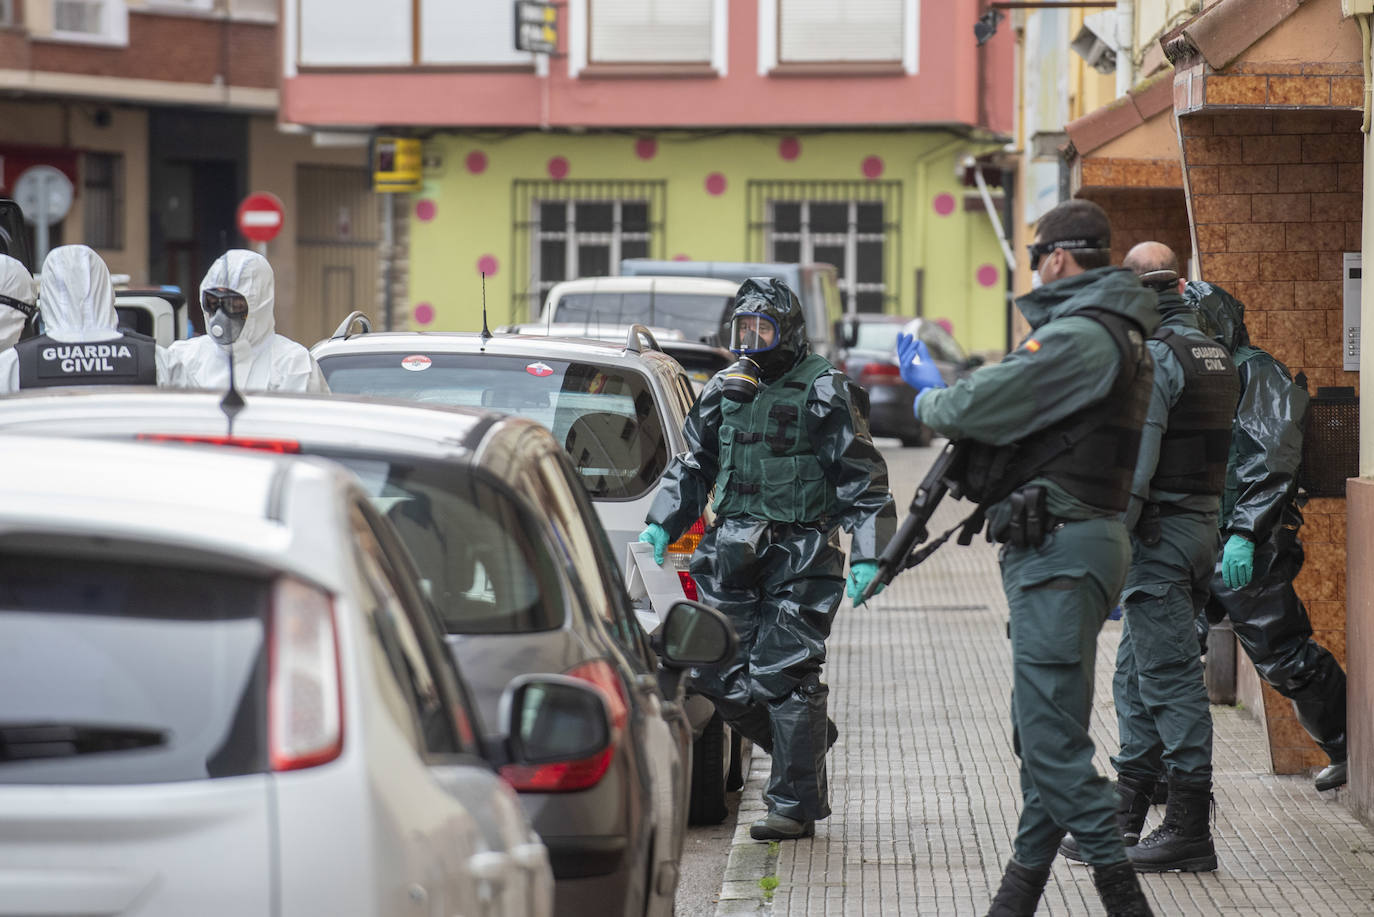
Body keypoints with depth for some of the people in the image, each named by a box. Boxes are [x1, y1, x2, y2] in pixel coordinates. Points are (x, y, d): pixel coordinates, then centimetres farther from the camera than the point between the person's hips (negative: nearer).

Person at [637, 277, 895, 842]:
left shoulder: (824, 391, -3)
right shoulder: (722, 391, 13)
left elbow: (863, 480, -3)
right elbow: (692, 466, 24)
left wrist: (868, 556, -10)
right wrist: (661, 525, 12)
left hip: (801, 557, -6)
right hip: (733, 556, 6)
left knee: (785, 677, -8)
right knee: (720, 678, 3)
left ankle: (795, 804, 0)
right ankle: (808, 742, 26)